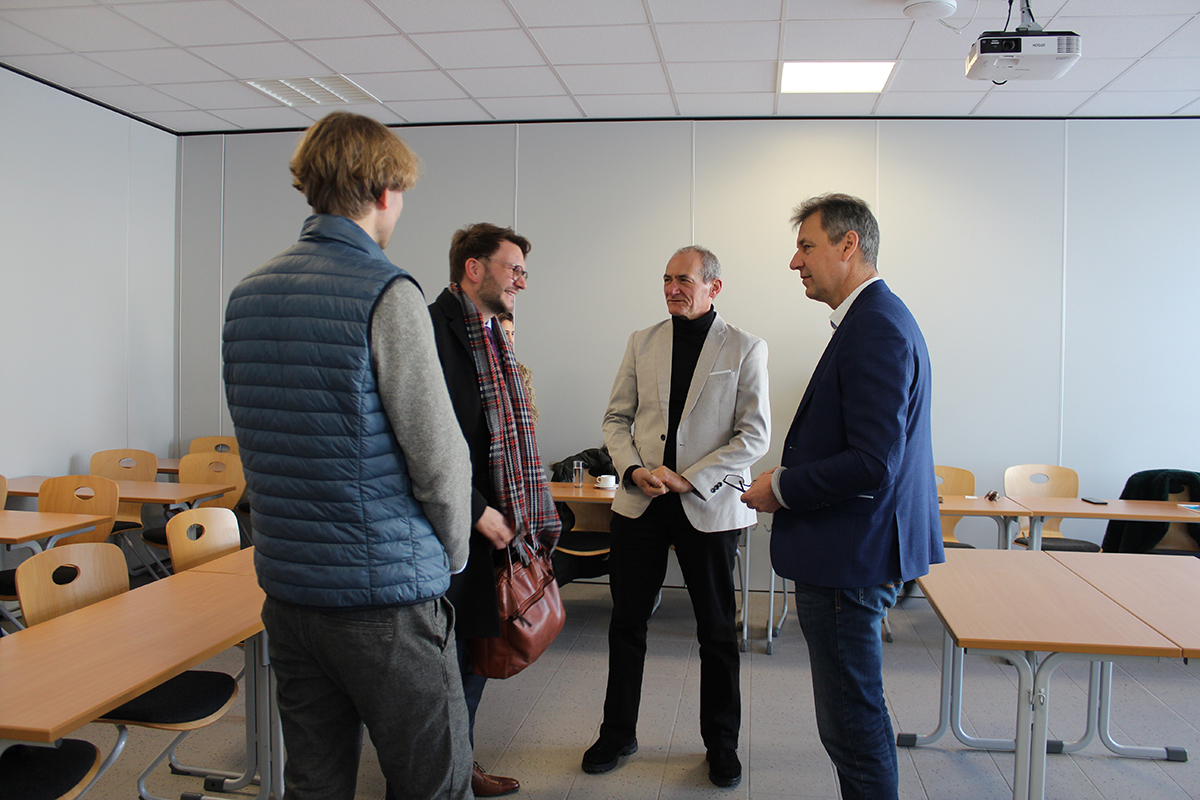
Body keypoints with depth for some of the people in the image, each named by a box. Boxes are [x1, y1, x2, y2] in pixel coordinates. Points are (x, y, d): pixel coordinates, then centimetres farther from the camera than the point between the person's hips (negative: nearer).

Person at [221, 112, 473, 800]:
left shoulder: (249, 294, 8)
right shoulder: (385, 291, -15)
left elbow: (253, 442, 14)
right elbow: (438, 455, -16)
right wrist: (451, 556, 1)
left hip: (286, 582, 8)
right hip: (384, 591, -7)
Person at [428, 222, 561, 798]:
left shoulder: (490, 337, 15)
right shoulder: (432, 329, -15)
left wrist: (507, 514, 9)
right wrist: (477, 512, -16)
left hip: (487, 522, 9)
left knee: (477, 645, 17)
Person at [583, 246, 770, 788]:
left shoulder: (745, 349, -3)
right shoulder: (642, 343, 7)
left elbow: (755, 435, -8)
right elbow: (616, 417, 9)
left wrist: (690, 478, -16)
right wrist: (633, 469, -10)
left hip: (708, 507, -2)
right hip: (639, 503, 3)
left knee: (717, 632, 10)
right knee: (627, 622, 11)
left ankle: (721, 743, 29)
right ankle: (618, 734, 29)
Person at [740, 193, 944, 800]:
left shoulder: (875, 328, -20)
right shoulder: (874, 319, 14)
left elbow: (872, 465, -26)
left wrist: (782, 489, -13)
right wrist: (793, 474, 11)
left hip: (850, 560, -11)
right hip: (856, 550, 11)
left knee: (852, 721, 2)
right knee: (851, 717, 21)